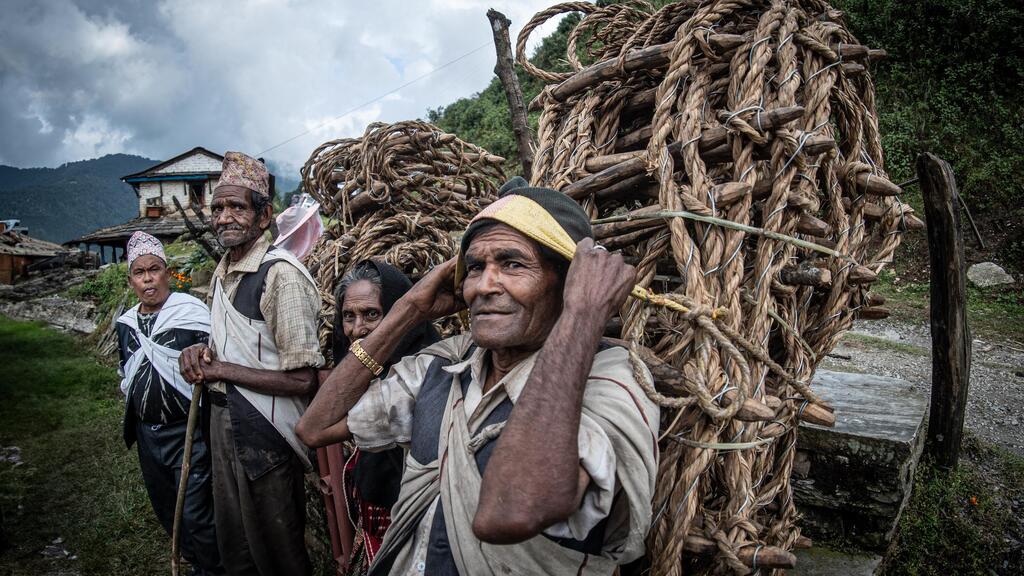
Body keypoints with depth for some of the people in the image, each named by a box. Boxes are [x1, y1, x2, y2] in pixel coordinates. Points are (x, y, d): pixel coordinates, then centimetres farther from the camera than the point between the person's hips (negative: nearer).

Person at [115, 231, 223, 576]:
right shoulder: (125, 324, 7)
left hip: (188, 431, -6)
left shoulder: (192, 313, -12)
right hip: (147, 433, 7)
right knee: (166, 511, 19)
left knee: (196, 515, -2)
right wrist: (133, 422, 18)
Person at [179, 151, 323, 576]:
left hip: (266, 433, -8)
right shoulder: (221, 273, 8)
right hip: (224, 424, 8)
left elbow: (303, 381, -24)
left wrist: (220, 370, -17)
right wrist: (203, 352, 1)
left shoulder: (281, 273, -20)